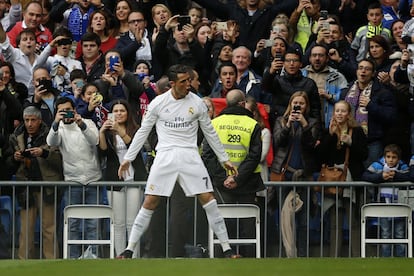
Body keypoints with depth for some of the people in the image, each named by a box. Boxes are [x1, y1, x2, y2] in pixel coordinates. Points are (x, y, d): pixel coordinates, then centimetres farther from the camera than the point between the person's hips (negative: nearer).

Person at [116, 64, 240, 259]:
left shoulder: (197, 103, 4)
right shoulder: (158, 103, 1)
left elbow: (210, 133, 14)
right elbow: (143, 131, 10)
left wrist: (224, 159, 16)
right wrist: (128, 159, 9)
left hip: (190, 156, 1)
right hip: (165, 156, -1)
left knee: (208, 199, -8)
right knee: (150, 203, -5)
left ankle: (226, 249, -2)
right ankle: (129, 249, 3)